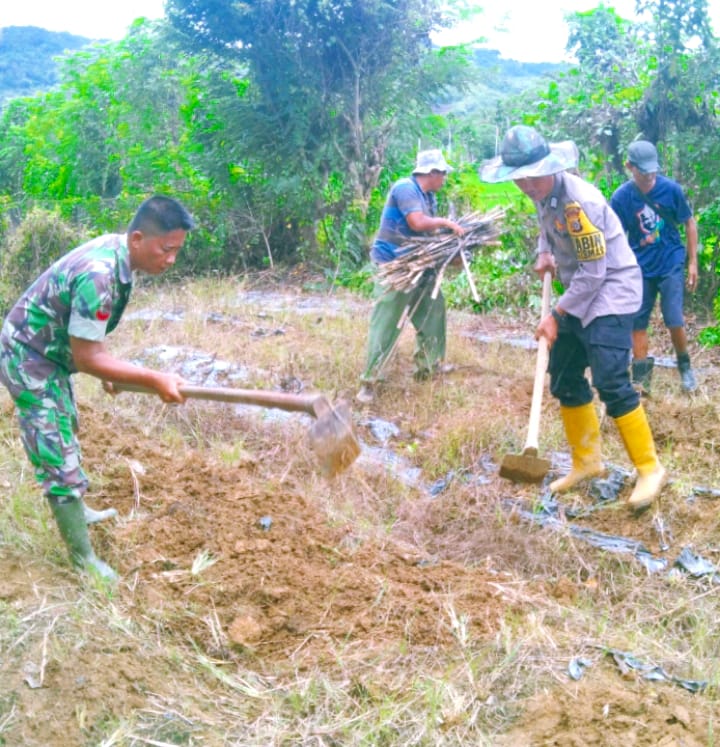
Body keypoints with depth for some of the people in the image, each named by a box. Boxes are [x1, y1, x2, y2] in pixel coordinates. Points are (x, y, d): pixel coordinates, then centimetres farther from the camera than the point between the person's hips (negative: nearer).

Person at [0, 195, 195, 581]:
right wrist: (154, 379, -29)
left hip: (47, 353, 10)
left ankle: (75, 511, 49)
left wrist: (103, 367, 15)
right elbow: (86, 356, -29)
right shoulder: (99, 275, -34)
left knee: (65, 437, 27)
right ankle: (84, 560, 7)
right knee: (59, 458, -4)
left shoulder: (114, 249, -6)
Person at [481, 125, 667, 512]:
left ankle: (649, 468, -2)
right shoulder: (544, 193, 0)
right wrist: (545, 254, 3)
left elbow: (593, 273, -24)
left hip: (610, 292, -9)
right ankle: (587, 461, 24)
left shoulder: (579, 202, -27)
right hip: (579, 294, 9)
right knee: (564, 378, 10)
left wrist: (556, 314, -20)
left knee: (610, 382, -16)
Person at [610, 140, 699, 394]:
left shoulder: (671, 189, -11)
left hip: (670, 264, -1)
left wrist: (692, 262, 1)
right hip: (640, 268, 1)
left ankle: (685, 367, 21)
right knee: (637, 322, 4)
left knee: (674, 321, -5)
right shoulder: (620, 197, -10)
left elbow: (689, 223, 1)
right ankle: (641, 377, 17)